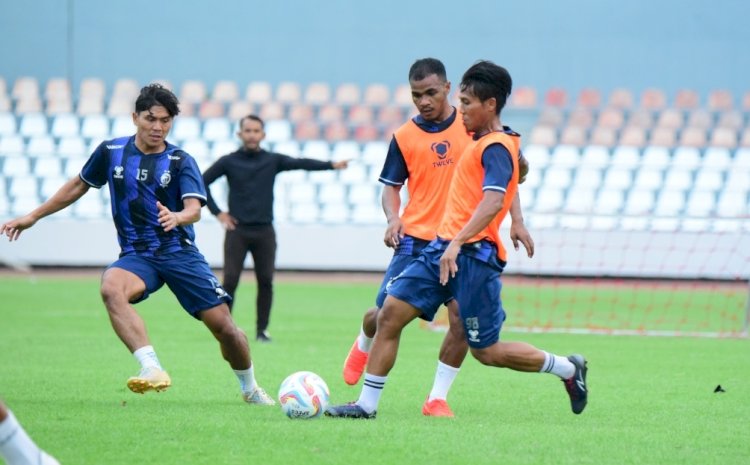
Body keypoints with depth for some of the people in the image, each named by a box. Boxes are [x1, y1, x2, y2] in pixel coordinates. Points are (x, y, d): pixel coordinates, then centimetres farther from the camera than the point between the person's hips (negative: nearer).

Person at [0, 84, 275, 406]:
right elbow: (79, 185, 18)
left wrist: (177, 217, -43)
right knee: (111, 289, -35)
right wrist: (33, 217, 20)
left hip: (179, 252, -1)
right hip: (136, 255, 1)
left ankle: (250, 388, 25)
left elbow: (194, 209, -19)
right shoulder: (111, 152, 2)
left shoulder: (181, 162, -4)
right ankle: (152, 370, -47)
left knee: (223, 326, -6)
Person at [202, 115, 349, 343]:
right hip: (237, 230, -1)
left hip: (264, 232, 1)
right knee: (230, 281, -6)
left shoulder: (273, 160, 6)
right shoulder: (229, 162, 3)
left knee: (266, 282, -1)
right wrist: (217, 212, 0)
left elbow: (300, 163, -5)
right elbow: (202, 182, 7)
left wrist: (331, 165, -19)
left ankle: (262, 330, 9)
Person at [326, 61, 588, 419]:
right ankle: (367, 404, 2)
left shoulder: (496, 147, -14)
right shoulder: (482, 141, 15)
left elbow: (493, 201, -27)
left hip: (472, 255, -9)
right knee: (389, 315, -1)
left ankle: (569, 369, 17)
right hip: (443, 248, 9)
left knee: (486, 351, -1)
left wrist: (458, 243, -34)